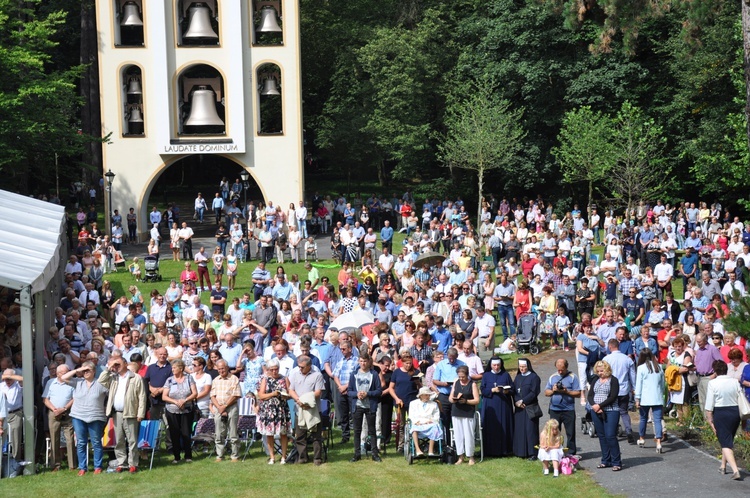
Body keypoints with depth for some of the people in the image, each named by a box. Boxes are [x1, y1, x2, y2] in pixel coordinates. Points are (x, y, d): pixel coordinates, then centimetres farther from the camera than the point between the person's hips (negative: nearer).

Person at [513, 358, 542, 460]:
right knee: (519, 430, 4)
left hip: (530, 408, -6)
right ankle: (521, 452, 11)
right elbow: (514, 391, 9)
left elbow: (534, 393, -10)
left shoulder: (534, 377, -5)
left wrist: (522, 401, -13)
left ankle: (532, 453, -2)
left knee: (530, 430, -5)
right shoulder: (518, 377, 13)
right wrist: (517, 401, -8)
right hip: (519, 408, 6)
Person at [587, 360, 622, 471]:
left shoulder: (613, 380, -2)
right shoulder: (595, 381, 16)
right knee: (602, 437, 8)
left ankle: (616, 462, -5)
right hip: (596, 412, 6)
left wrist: (600, 406, -15)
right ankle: (606, 461, 16)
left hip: (611, 412, -6)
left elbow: (613, 397, -11)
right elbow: (590, 395, 8)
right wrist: (594, 405, -11)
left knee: (610, 436, -11)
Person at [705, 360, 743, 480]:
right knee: (729, 441, 23)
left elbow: (709, 404, -10)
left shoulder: (713, 383, -10)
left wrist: (710, 419, -4)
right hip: (735, 411, 5)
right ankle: (723, 466, 37)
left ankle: (735, 470, -19)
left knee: (726, 444, -4)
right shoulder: (735, 382, 1)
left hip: (720, 413, -5)